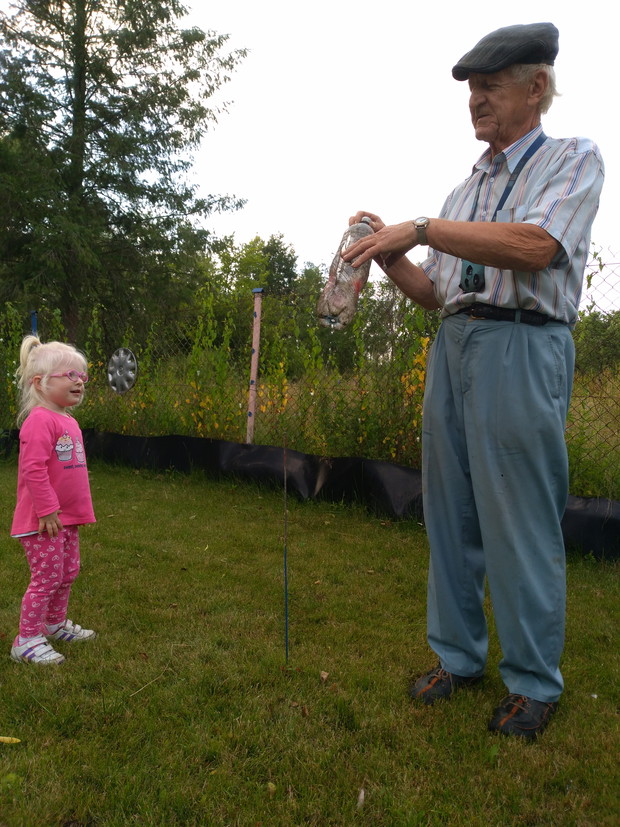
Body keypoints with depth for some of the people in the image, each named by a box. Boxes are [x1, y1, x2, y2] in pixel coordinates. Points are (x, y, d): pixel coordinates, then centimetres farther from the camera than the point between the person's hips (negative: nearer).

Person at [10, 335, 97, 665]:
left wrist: (78, 507, 20)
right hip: (43, 520, -9)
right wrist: (47, 510, -23)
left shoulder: (67, 421, 11)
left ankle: (55, 623, 38)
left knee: (68, 572, 20)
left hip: (66, 517, 9)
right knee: (47, 577, 0)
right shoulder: (40, 420, -20)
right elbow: (33, 470, -25)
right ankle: (27, 640, 15)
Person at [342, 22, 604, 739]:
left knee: (519, 524, -4)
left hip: (521, 348, -6)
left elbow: (534, 247, -16)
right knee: (449, 515, 8)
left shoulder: (573, 159, 4)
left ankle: (533, 682, 13)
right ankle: (457, 656, 22)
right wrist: (389, 255, 3)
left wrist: (421, 228, -15)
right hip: (452, 346, 7)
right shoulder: (465, 191, 22)